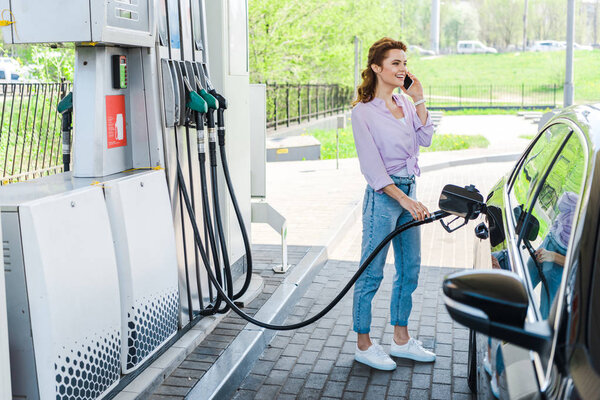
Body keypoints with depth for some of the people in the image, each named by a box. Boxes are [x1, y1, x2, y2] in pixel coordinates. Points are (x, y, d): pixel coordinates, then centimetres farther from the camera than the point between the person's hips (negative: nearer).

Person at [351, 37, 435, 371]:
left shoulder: (405, 103, 11)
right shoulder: (363, 112, -11)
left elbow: (425, 138, 1)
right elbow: (372, 167, -15)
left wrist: (419, 99, -3)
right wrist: (405, 199, -20)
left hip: (409, 191, 8)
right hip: (383, 195, -8)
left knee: (410, 269, 14)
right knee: (372, 273, -1)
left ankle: (401, 338, 28)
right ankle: (364, 344, 14)